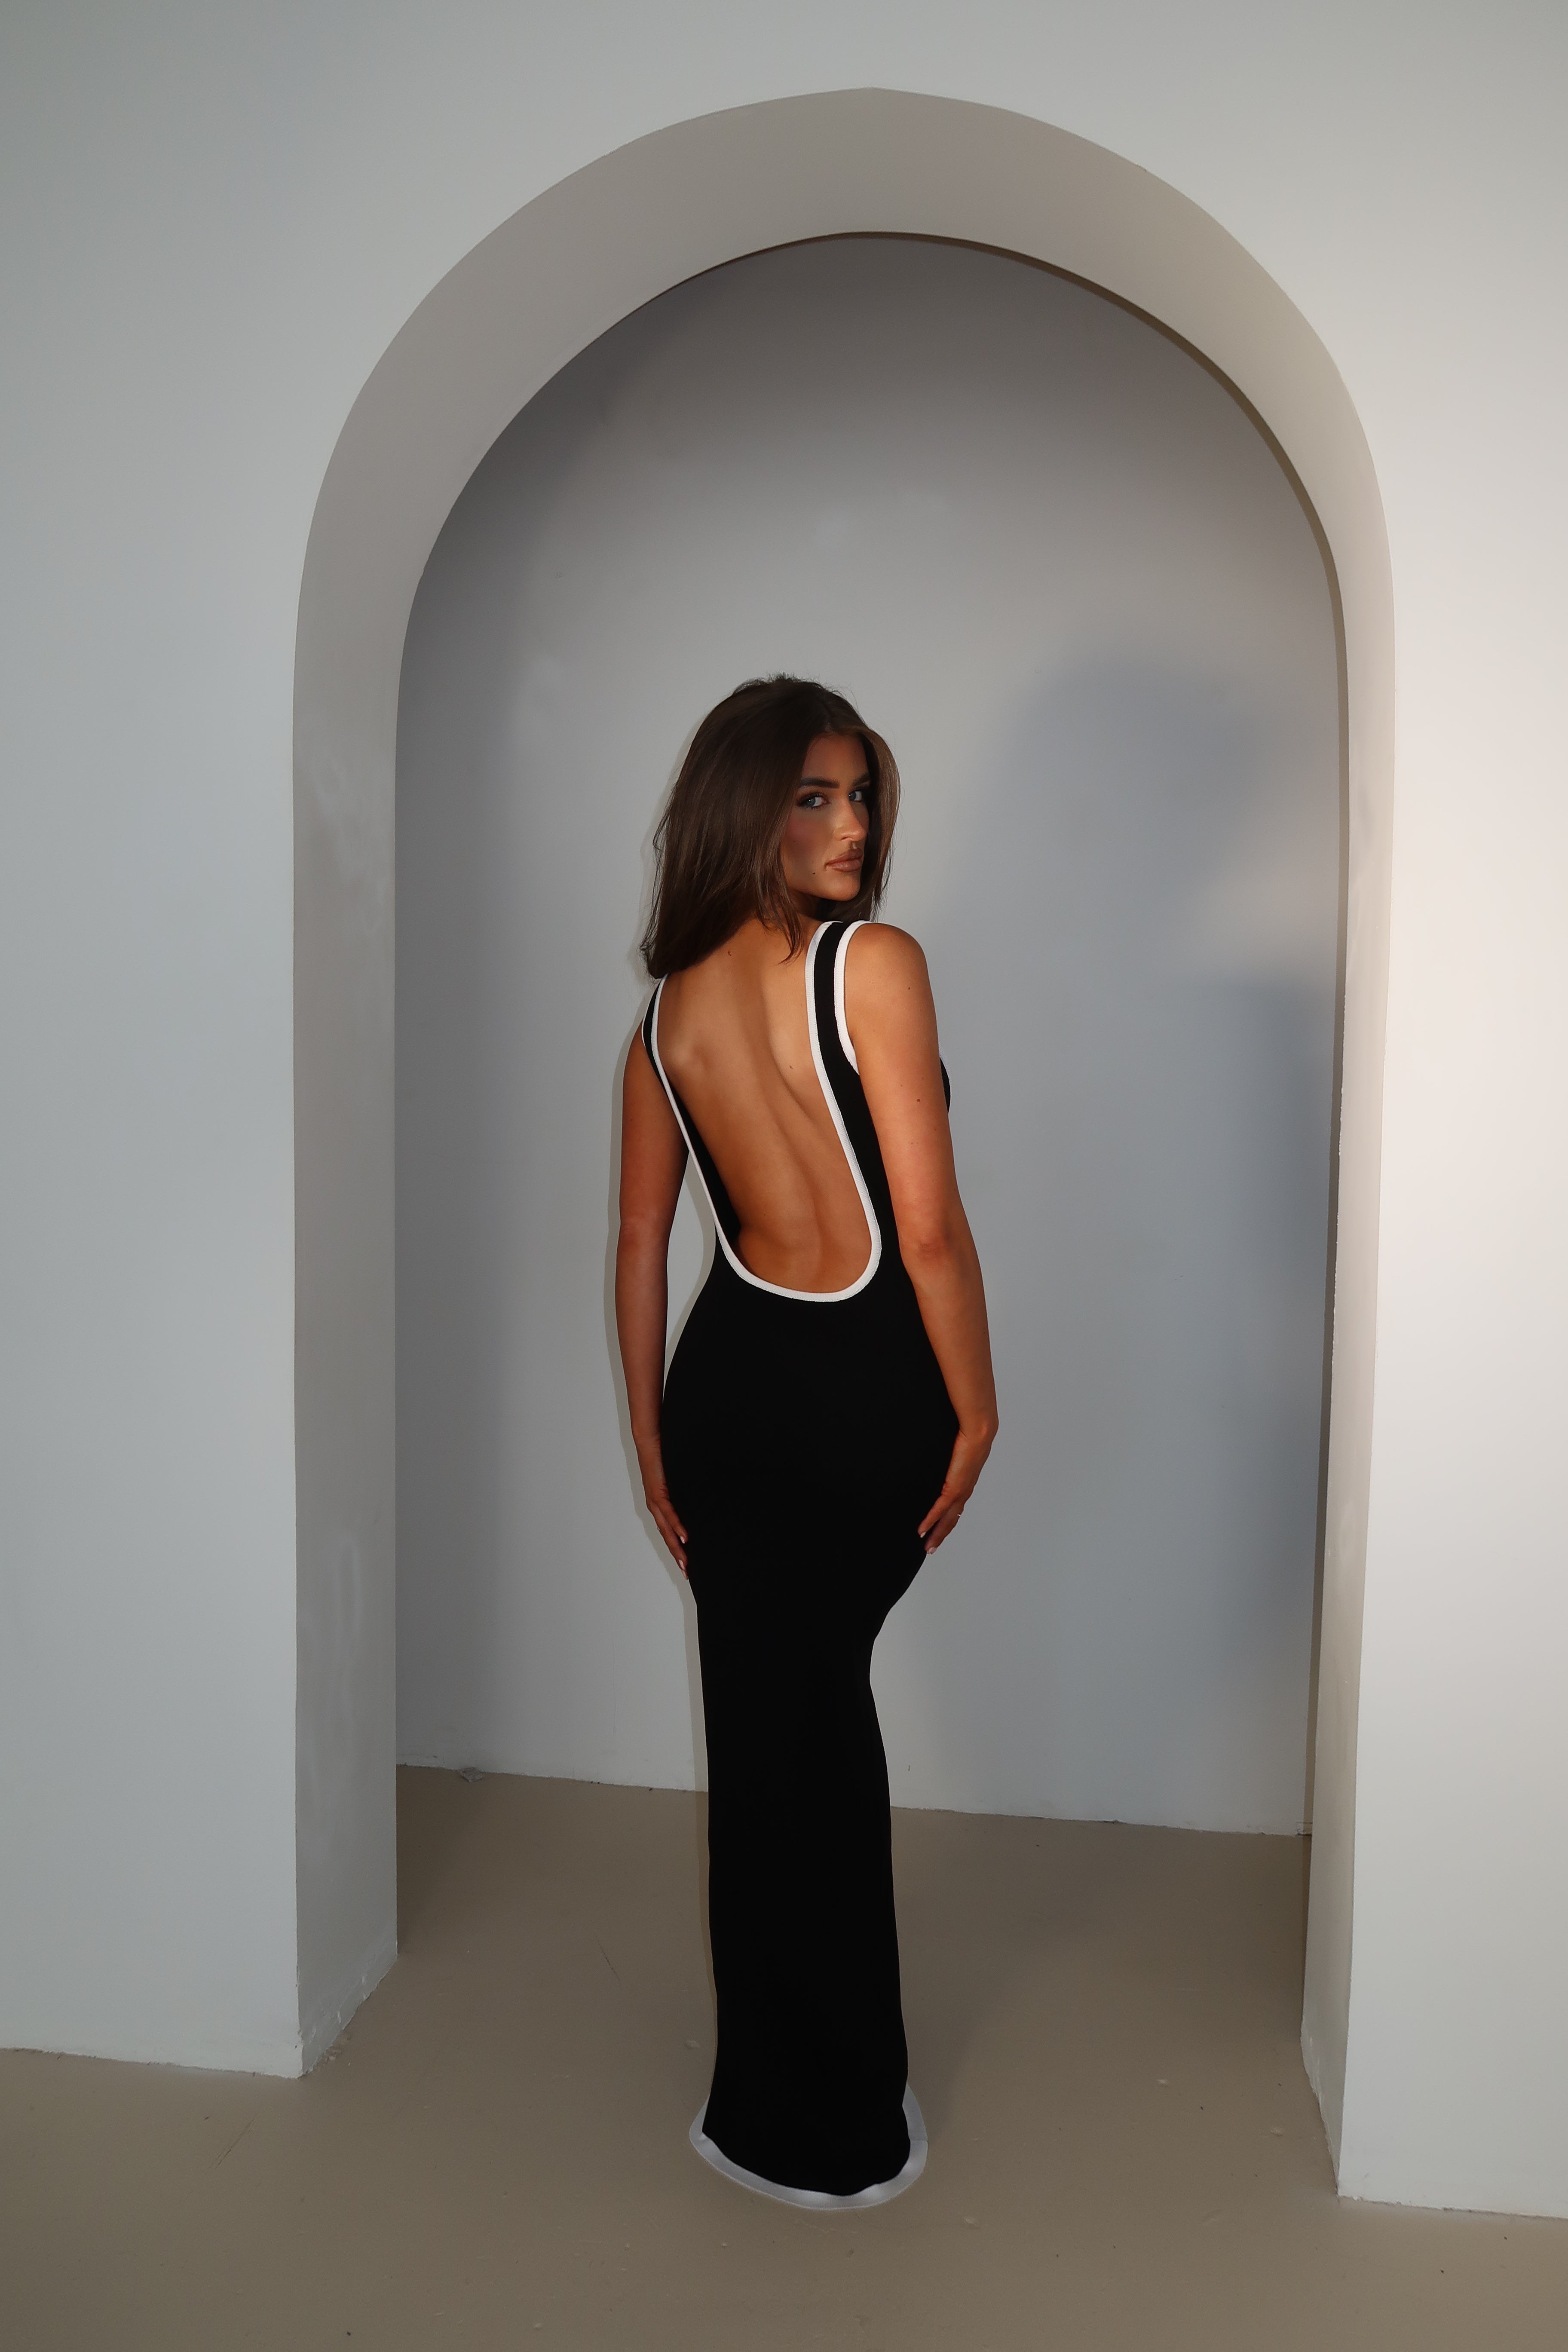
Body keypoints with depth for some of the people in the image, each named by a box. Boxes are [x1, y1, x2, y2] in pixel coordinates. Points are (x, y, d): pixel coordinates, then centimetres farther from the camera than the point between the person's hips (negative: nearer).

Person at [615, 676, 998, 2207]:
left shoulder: (668, 1005, 3)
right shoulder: (874, 963, -15)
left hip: (730, 1381, 4)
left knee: (765, 1731, 14)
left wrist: (652, 1442, 15)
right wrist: (976, 1408, -5)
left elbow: (641, 1245, 8)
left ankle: (791, 2116, 33)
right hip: (870, 1393, -3)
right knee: (821, 1709, 16)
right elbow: (928, 1227, -18)